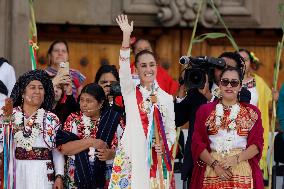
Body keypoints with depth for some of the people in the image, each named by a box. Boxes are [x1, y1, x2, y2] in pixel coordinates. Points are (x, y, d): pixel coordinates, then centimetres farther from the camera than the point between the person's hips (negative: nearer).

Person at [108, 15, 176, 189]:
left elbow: (171, 130, 13)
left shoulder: (166, 98, 11)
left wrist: (165, 147, -9)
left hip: (156, 157, 2)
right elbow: (124, 68, -10)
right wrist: (126, 35, -20)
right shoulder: (130, 93, 6)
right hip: (131, 154, -2)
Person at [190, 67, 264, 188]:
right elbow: (198, 143, 3)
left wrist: (236, 158, -13)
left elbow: (257, 144, 2)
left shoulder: (252, 112, 10)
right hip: (211, 172, 0)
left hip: (243, 171, 0)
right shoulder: (205, 111, 10)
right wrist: (215, 164, -10)